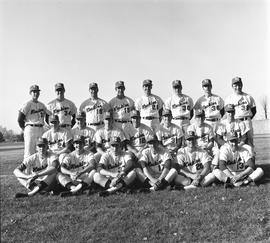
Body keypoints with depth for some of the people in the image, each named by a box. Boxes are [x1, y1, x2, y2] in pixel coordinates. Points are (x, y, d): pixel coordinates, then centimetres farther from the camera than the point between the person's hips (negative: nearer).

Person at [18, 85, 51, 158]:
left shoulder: (42, 105, 16)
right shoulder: (28, 104, -3)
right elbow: (20, 119, -7)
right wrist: (25, 129, -1)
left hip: (41, 129, 6)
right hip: (30, 129, -6)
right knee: (29, 152, -7)